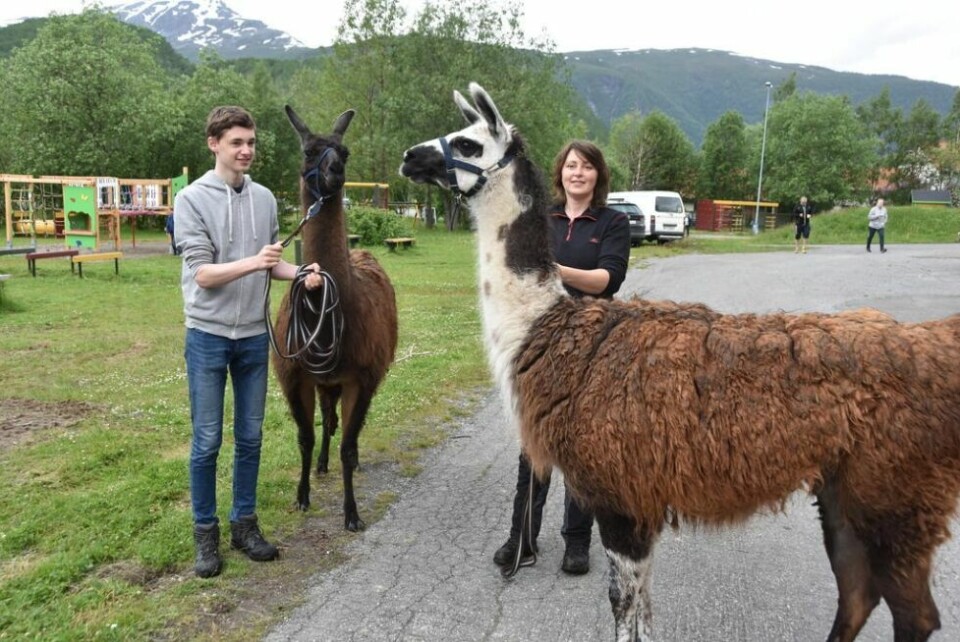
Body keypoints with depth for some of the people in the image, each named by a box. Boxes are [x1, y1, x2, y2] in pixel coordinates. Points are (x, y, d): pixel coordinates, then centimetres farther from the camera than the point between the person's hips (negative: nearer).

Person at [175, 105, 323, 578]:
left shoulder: (264, 198, 5)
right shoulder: (192, 199, -7)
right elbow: (202, 273, -14)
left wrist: (301, 274, -9)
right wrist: (253, 262, -28)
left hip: (254, 335, 4)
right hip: (208, 335, -4)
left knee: (250, 438, 11)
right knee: (207, 441, 4)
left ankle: (245, 523, 25)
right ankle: (206, 532, 19)